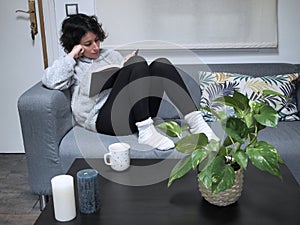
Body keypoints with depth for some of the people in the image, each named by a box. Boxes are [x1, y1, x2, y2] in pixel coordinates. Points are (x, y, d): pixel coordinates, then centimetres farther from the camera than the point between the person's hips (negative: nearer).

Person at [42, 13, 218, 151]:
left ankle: (196, 122, -29)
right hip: (104, 118, -5)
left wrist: (129, 65, 8)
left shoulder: (111, 54, 30)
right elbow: (51, 81, -5)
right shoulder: (72, 65, 16)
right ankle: (146, 132, -34)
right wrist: (71, 56, 2)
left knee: (161, 63, -17)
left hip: (135, 114, 6)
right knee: (137, 61, -24)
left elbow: (128, 83, 28)